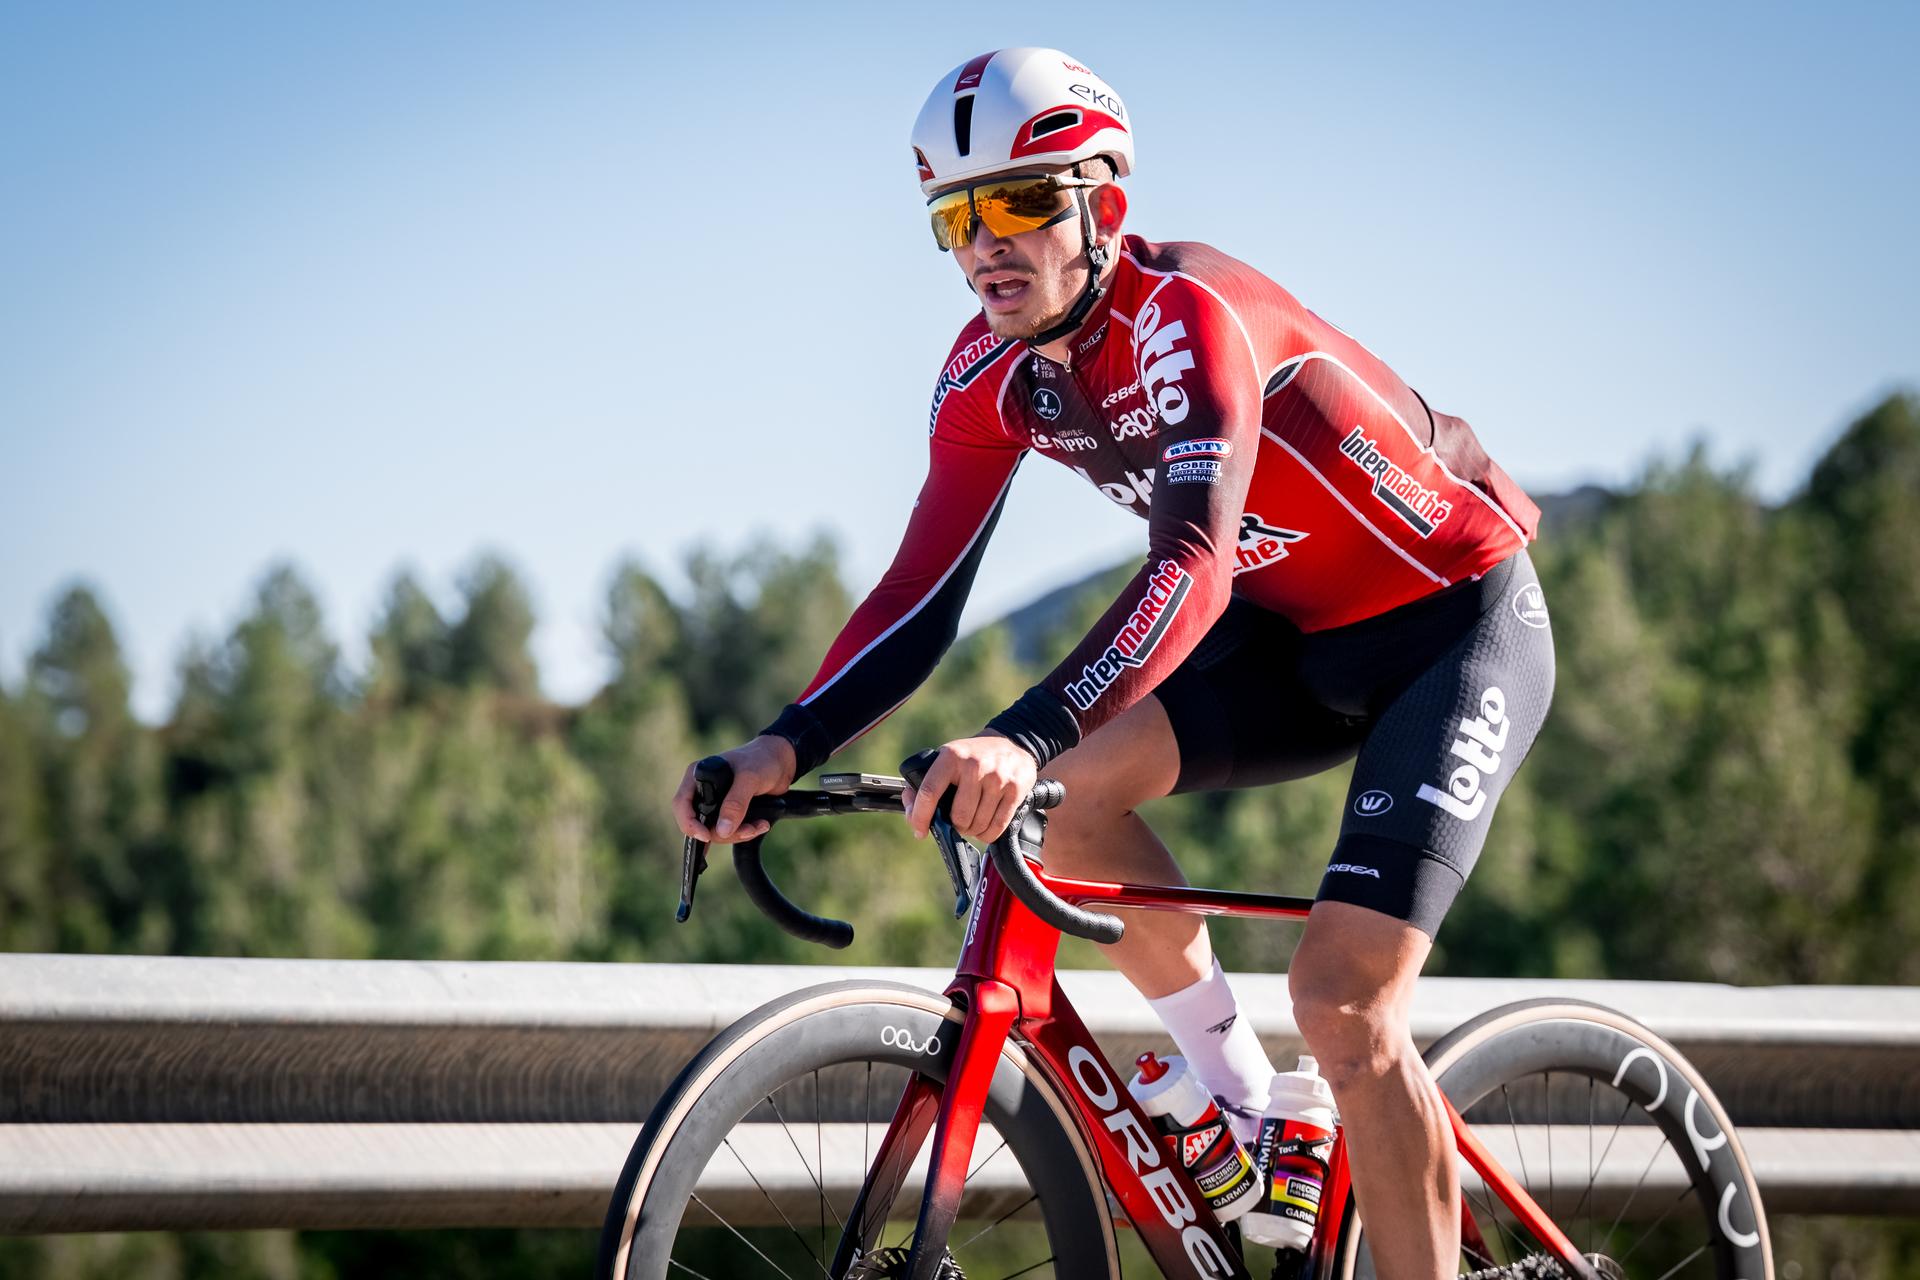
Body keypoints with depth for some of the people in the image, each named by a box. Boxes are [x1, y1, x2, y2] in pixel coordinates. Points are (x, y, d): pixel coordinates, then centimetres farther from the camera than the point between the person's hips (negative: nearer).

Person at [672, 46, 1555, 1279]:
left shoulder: (1187, 311, -29)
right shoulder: (992, 374, -6)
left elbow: (1192, 565, -42)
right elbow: (921, 598, -6)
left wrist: (1028, 738, -56)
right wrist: (787, 747, -22)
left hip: (1458, 622, -7)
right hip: (1298, 634, 7)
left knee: (1344, 1005, -19)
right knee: (1069, 783, -16)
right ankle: (1234, 1095, 0)